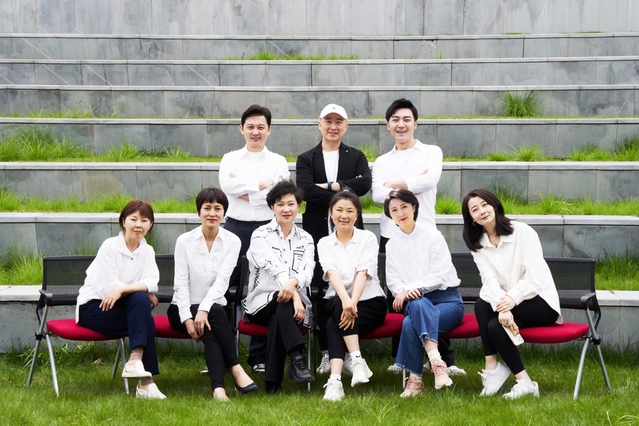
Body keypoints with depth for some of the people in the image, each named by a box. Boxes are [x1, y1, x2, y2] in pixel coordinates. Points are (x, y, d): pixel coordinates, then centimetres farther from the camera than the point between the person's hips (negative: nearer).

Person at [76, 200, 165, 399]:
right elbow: (109, 288, -19)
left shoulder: (147, 251, 5)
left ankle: (135, 361, -38)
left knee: (141, 300, -29)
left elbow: (151, 283, -15)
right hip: (93, 307, -5)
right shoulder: (110, 247, -10)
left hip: (122, 307, 5)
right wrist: (145, 292, -14)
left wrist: (123, 289, -32)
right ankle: (145, 382, -36)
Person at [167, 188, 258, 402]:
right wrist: (188, 319, -22)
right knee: (216, 313, -33)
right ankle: (236, 369, -37)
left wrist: (204, 309, -31)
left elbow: (222, 279, -15)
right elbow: (181, 283, -8)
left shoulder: (232, 241, -1)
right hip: (182, 309, -1)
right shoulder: (184, 241, -1)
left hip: (213, 309, 1)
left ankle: (218, 388, -44)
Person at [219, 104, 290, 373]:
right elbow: (226, 185, -10)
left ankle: (259, 356, 9)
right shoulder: (230, 159, 10)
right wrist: (263, 185, -12)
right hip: (235, 227, 0)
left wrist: (245, 192, -9)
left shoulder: (278, 162, 9)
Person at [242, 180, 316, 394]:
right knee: (283, 302, -36)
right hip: (262, 302, -1)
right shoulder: (260, 236, 4)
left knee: (279, 317, -34)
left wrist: (292, 283, -32)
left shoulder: (305, 239, 14)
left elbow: (307, 271, -6)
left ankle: (272, 382, -36)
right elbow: (275, 267, -15)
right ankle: (297, 360, -49)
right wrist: (294, 296, -33)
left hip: (295, 304, 1)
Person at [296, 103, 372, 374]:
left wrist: (328, 186, -10)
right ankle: (326, 353, 6)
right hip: (317, 234, 0)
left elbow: (364, 184, -8)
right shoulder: (306, 159, 10)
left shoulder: (356, 157, 12)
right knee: (320, 293, -1)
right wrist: (344, 191, -11)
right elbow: (305, 190, -9)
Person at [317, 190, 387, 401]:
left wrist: (352, 303, -32)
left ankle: (335, 381, -42)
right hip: (336, 302, 2)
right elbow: (332, 273, -14)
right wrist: (345, 300, -35)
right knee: (337, 306, -35)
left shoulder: (368, 238, 1)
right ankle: (357, 361, -43)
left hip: (370, 302, -2)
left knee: (333, 325, -31)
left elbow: (362, 273, -15)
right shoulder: (324, 243, 6)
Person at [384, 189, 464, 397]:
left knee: (410, 323, -34)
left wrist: (412, 288, -19)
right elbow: (392, 280, 9)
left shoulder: (432, 236, 0)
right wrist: (404, 291, -14)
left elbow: (440, 275, -8)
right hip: (415, 302, 3)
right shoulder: (392, 245, 14)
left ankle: (415, 379, -34)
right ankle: (436, 362, -50)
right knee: (419, 305, -38)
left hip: (446, 298, -3)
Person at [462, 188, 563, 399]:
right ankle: (524, 382, -24)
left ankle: (492, 367, -21)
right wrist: (502, 308, -31)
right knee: (492, 321, -29)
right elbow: (490, 280, -12)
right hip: (508, 303, 5)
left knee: (483, 304, -28)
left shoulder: (522, 231, -7)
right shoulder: (478, 246, 5)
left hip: (541, 302, -4)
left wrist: (512, 299, -31)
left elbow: (535, 275, -17)